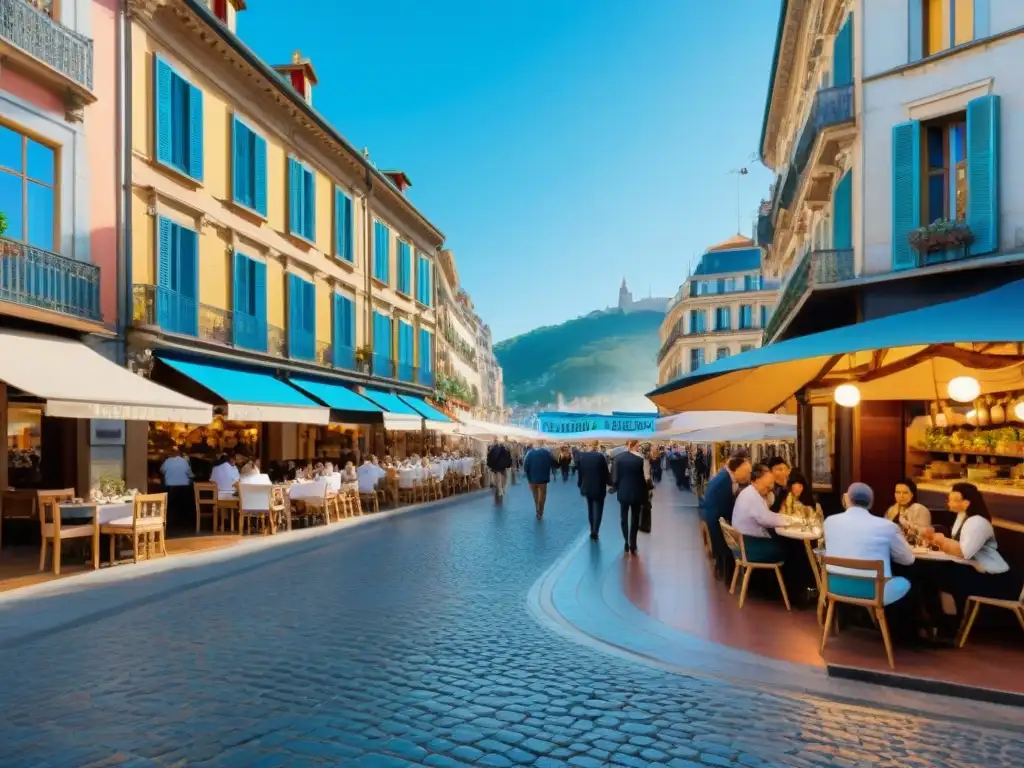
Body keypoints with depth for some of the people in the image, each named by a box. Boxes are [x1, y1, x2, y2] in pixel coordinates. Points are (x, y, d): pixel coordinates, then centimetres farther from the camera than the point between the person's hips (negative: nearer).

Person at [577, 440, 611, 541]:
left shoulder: (582, 456, -4)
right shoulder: (600, 456, -15)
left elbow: (580, 472, 3)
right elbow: (606, 472, -10)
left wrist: (580, 485, 15)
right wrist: (610, 483, 6)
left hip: (587, 487, 4)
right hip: (599, 488, -4)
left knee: (590, 509, 18)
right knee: (597, 510, 1)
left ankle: (593, 531, 23)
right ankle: (594, 532, -9)